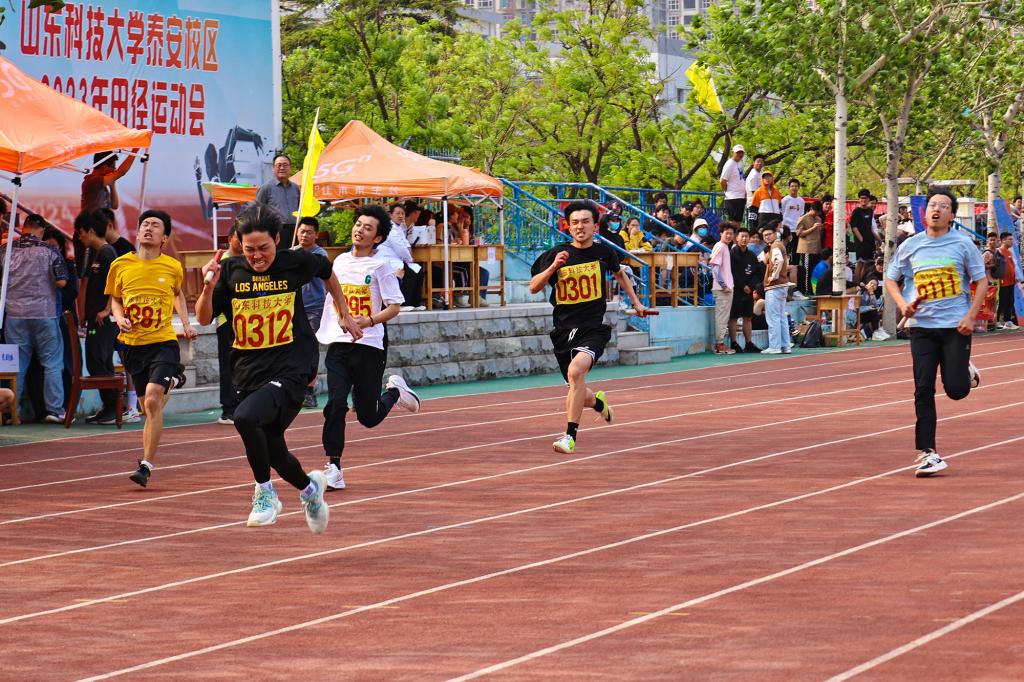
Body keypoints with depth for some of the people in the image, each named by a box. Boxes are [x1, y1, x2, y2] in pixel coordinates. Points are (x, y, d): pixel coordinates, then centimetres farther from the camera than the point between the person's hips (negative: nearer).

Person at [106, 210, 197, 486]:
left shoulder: (173, 267, 1)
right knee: (149, 406, 7)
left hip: (163, 342, -3)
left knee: (152, 401, -18)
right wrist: (120, 317, -4)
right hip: (132, 345, 3)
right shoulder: (120, 265, 2)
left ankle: (146, 465, -13)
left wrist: (186, 324, 12)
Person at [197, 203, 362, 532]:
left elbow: (327, 271, 18)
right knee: (275, 455, 13)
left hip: (291, 369, -4)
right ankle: (309, 487, 47)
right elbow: (204, 318, -1)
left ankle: (264, 491, -11)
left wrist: (344, 314, 22)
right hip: (249, 373, 4)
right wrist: (209, 287, -19)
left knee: (245, 417, -31)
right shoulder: (230, 270, 0)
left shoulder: (296, 262, -4)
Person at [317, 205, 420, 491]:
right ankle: (333, 468, -14)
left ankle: (395, 391, 36)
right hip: (338, 344, 3)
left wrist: (370, 321, -22)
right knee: (336, 404, -17)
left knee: (368, 417, 4)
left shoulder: (380, 267, -5)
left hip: (369, 347, -3)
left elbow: (394, 306, -7)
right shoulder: (340, 262, 10)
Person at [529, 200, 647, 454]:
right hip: (564, 331, 2)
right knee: (577, 392, 10)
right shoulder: (557, 254, -2)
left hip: (593, 328, -2)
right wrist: (553, 267, -19)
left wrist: (635, 302, 28)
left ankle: (570, 435, -28)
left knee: (575, 370, -31)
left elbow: (619, 273, 26)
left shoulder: (604, 252, 3)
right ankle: (598, 402, 48)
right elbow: (534, 287, -4)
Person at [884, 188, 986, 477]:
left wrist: (971, 316, -9)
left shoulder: (963, 244, -2)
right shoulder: (909, 246, 4)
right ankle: (926, 453, 0)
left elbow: (982, 281, 2)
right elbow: (891, 279, 14)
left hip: (956, 326, -2)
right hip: (922, 326, 2)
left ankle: (967, 372, 31)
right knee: (923, 390, -5)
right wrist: (902, 303, -6)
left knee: (956, 390, -6)